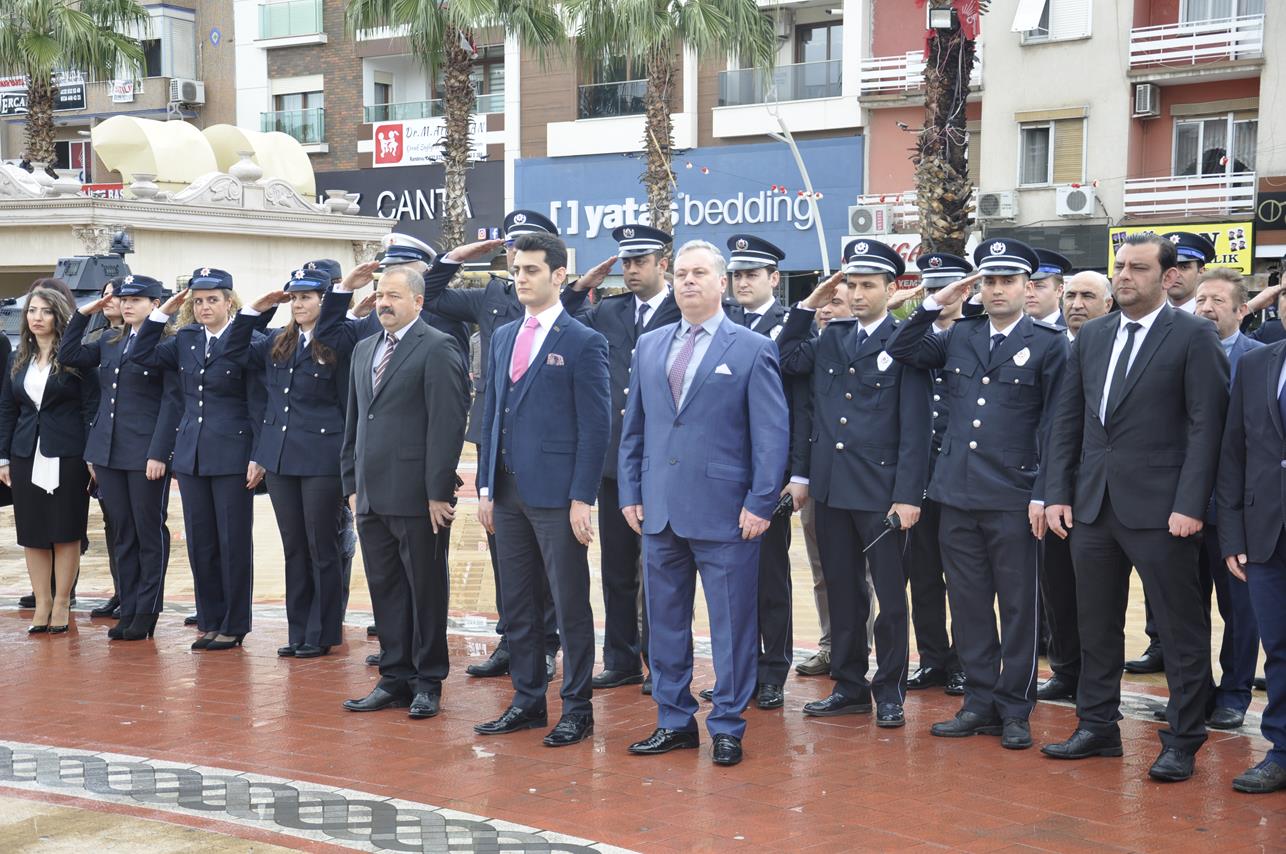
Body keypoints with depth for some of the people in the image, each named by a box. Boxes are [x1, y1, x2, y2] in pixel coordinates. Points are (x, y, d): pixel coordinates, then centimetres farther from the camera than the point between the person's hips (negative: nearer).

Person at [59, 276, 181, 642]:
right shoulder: (110, 342, 15)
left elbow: (172, 401, -11)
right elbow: (68, 355, 11)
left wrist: (159, 453, -15)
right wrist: (84, 313, 7)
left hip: (146, 452, -7)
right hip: (108, 452, 7)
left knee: (149, 533, 2)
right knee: (122, 535, 10)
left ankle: (146, 613, 9)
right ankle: (127, 611, 16)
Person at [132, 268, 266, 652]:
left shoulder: (247, 342, -8)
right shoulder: (185, 340, 10)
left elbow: (258, 404, -9)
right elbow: (142, 354, 10)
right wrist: (163, 312, 3)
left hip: (232, 455, -6)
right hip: (191, 454, 6)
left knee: (233, 541, 1)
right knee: (200, 542, 10)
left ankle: (233, 626, 11)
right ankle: (210, 621, 20)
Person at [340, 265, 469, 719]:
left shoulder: (437, 348, -8)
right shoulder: (364, 350, 16)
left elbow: (448, 423, -13)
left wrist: (438, 492, -16)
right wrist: (352, 484, 14)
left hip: (417, 495, -7)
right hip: (372, 496, 7)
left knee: (425, 591, 3)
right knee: (384, 590, 11)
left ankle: (427, 682, 13)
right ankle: (395, 679, 20)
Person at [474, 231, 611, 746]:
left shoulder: (583, 342, -6)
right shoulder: (503, 337, 13)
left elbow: (595, 426, -9)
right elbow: (492, 413, 17)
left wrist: (582, 498, -14)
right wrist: (486, 486, 11)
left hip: (557, 493, -6)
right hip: (510, 491, 7)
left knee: (570, 605, 2)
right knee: (517, 603, 12)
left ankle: (577, 709, 11)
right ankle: (528, 701, 23)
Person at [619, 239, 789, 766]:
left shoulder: (752, 350, -1)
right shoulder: (649, 347, 13)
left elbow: (772, 434, -5)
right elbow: (633, 427, 16)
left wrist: (760, 504, -11)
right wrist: (630, 493, 9)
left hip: (725, 513, -5)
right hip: (660, 511, 5)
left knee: (731, 626, 1)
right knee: (664, 622, 11)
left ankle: (727, 727, 13)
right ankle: (674, 721, 23)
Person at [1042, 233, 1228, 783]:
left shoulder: (1193, 336, -5)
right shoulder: (1091, 336, 12)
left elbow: (1205, 425, -10)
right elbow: (1067, 421, 13)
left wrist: (1190, 505, -16)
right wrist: (1057, 493, 6)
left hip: (1158, 509, -6)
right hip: (1092, 505, 6)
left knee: (1181, 629, 2)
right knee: (1096, 625, 13)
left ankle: (1182, 742, 12)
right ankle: (1097, 726, 25)